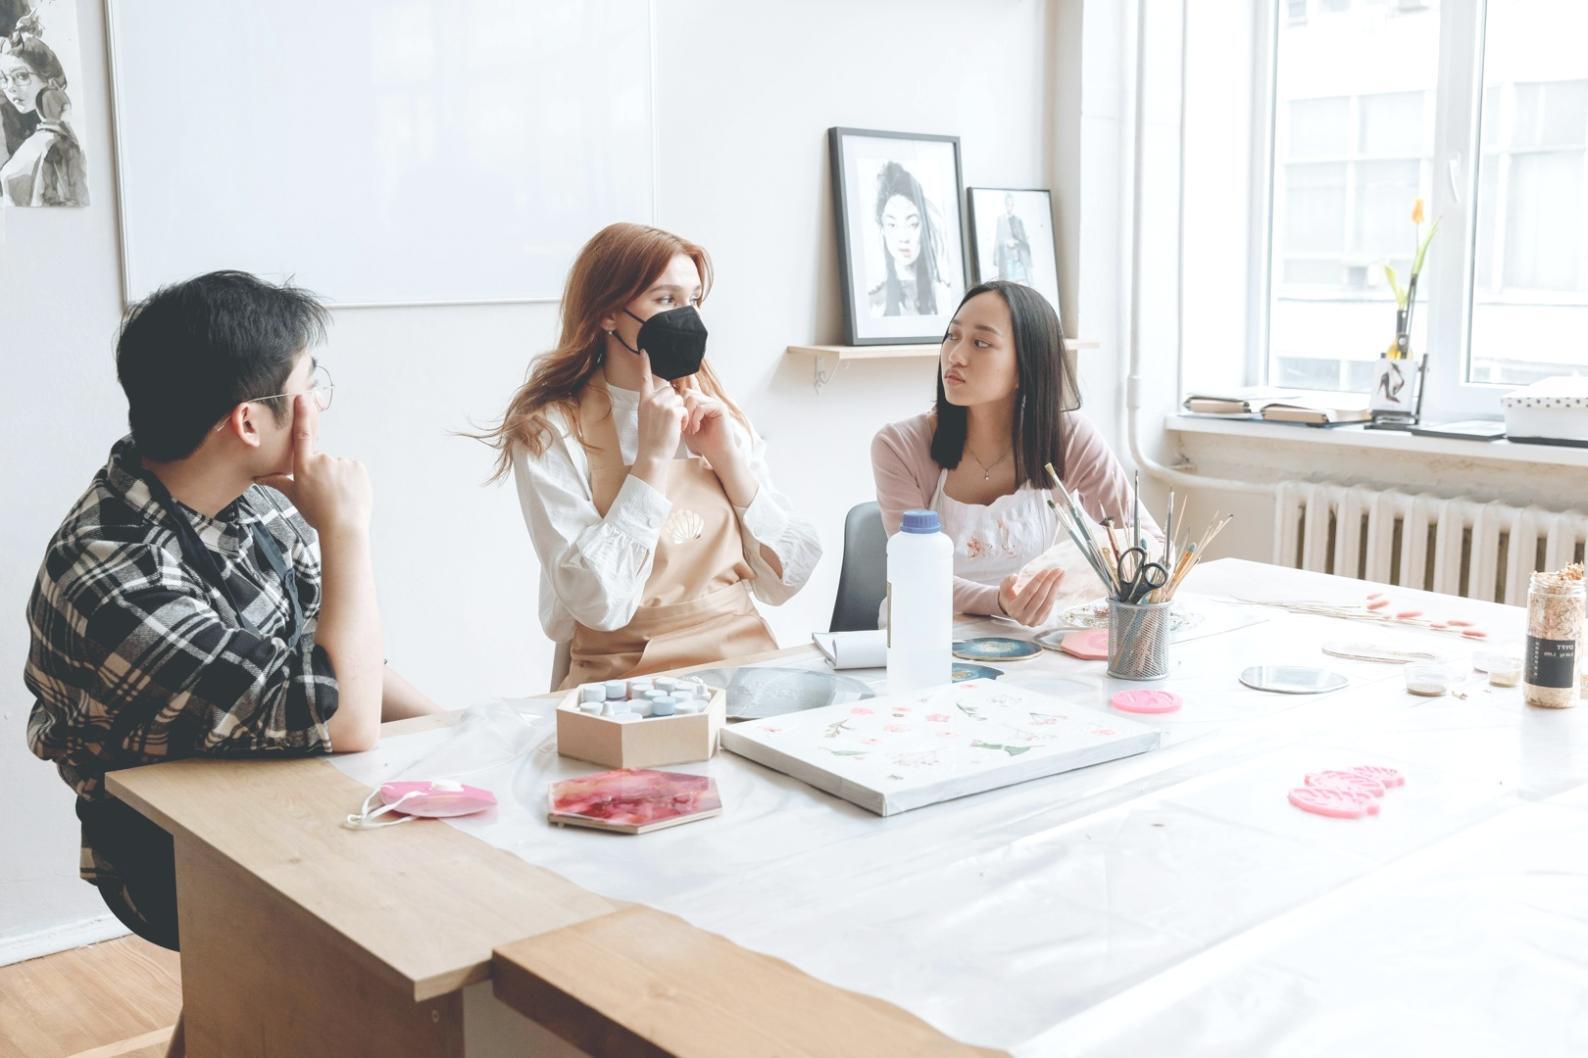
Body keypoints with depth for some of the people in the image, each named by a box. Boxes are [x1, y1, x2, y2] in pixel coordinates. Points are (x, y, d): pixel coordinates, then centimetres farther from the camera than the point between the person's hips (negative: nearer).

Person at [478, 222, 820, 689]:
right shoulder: (549, 431, -4)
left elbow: (786, 578, 6)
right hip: (630, 676, -4)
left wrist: (729, 460, -4)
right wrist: (652, 458, -13)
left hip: (748, 659, 4)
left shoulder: (718, 414, 10)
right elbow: (599, 603, -16)